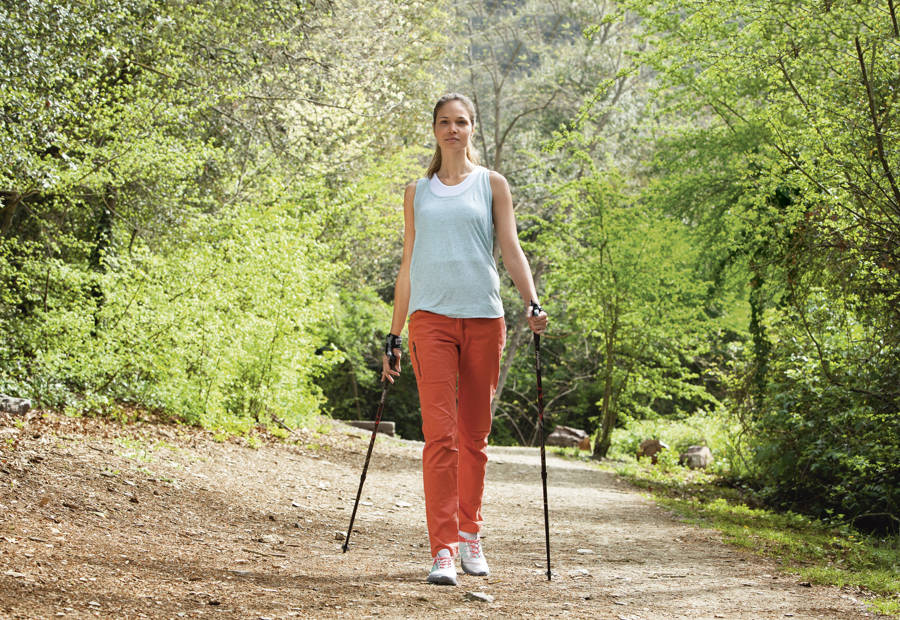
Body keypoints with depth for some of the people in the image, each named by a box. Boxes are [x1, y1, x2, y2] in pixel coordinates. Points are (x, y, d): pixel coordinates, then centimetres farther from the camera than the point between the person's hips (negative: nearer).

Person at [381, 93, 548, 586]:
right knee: (439, 433, -11)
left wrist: (532, 302, -13)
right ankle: (443, 550, -12)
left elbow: (511, 249, 5)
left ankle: (470, 534, 21)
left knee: (474, 435, 6)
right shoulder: (417, 192, 15)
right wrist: (393, 337, 13)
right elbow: (408, 266, 16)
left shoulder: (492, 185, 12)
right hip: (430, 317, 0)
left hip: (483, 318, 0)